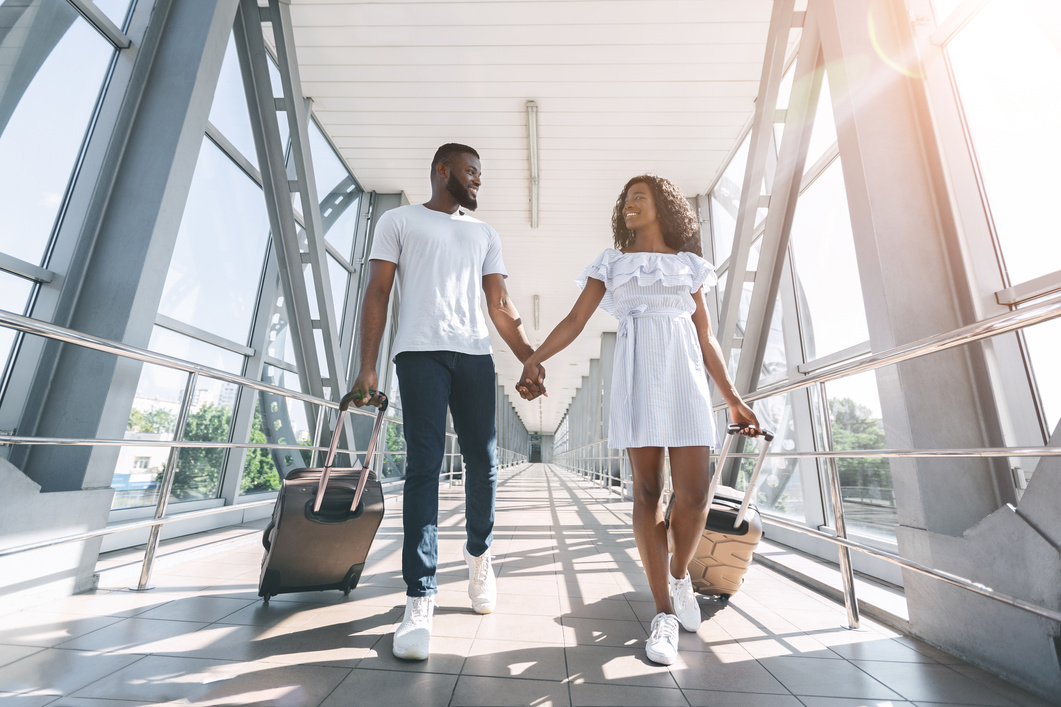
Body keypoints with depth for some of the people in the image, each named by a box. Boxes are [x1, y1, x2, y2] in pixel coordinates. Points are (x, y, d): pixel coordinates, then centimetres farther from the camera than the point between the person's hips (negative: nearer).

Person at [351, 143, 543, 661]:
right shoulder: (399, 221, 15)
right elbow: (377, 294, 6)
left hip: (475, 355, 4)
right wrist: (367, 367, -5)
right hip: (420, 352, -3)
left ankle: (478, 555, 29)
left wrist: (530, 360, 3)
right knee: (424, 466, -8)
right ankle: (420, 599, 1)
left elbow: (500, 307, 16)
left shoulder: (484, 234, 24)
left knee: (484, 463, 3)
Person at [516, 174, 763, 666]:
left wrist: (732, 399, 12)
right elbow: (575, 320, 4)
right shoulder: (611, 263, 15)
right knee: (647, 490, -2)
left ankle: (679, 574, 25)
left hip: (685, 375, 2)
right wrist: (535, 357, -12)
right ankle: (664, 612, 11)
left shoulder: (689, 264, 19)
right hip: (636, 373, -1)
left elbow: (705, 338, 16)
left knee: (693, 493, -7)